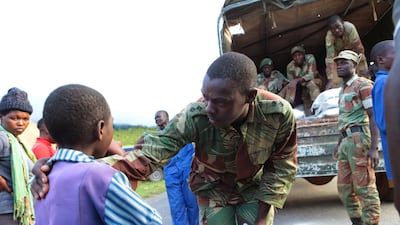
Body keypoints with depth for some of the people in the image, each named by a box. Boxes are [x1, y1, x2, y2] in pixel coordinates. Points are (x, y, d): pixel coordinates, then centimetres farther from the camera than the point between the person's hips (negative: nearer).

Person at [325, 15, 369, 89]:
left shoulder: (350, 27, -36)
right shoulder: (329, 36, -33)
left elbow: (359, 49, -31)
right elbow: (330, 58, -36)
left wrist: (364, 68, -31)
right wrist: (330, 79, -43)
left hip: (352, 49, 0)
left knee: (363, 75, -8)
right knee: (336, 82, -13)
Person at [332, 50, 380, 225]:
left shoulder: (363, 84, -4)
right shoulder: (343, 89, 22)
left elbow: (373, 116, -12)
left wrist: (373, 147, -21)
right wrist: (339, 145, 24)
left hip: (359, 139, -9)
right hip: (346, 141, 9)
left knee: (364, 187, -9)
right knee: (344, 188, 10)